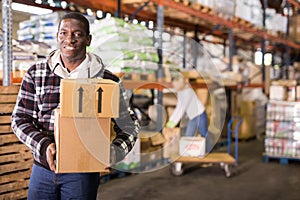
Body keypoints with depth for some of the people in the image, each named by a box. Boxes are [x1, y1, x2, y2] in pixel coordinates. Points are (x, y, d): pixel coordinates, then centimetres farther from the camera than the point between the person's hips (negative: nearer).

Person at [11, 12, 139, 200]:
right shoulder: (35, 74, 1)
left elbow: (129, 124, 2)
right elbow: (20, 119, 1)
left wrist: (113, 152, -16)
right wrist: (43, 145, -16)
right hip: (43, 169, 2)